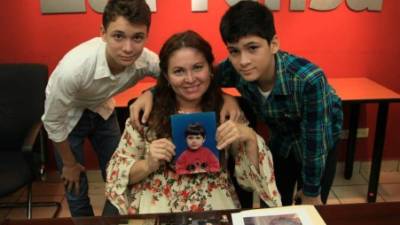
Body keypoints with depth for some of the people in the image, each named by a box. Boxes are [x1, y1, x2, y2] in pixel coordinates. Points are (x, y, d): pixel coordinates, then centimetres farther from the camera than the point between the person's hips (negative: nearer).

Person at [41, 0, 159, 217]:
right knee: (76, 188, 5)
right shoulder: (73, 67, -39)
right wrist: (69, 163, -7)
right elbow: (52, 122, -22)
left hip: (102, 110, 3)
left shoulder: (146, 59, -30)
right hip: (68, 117, -3)